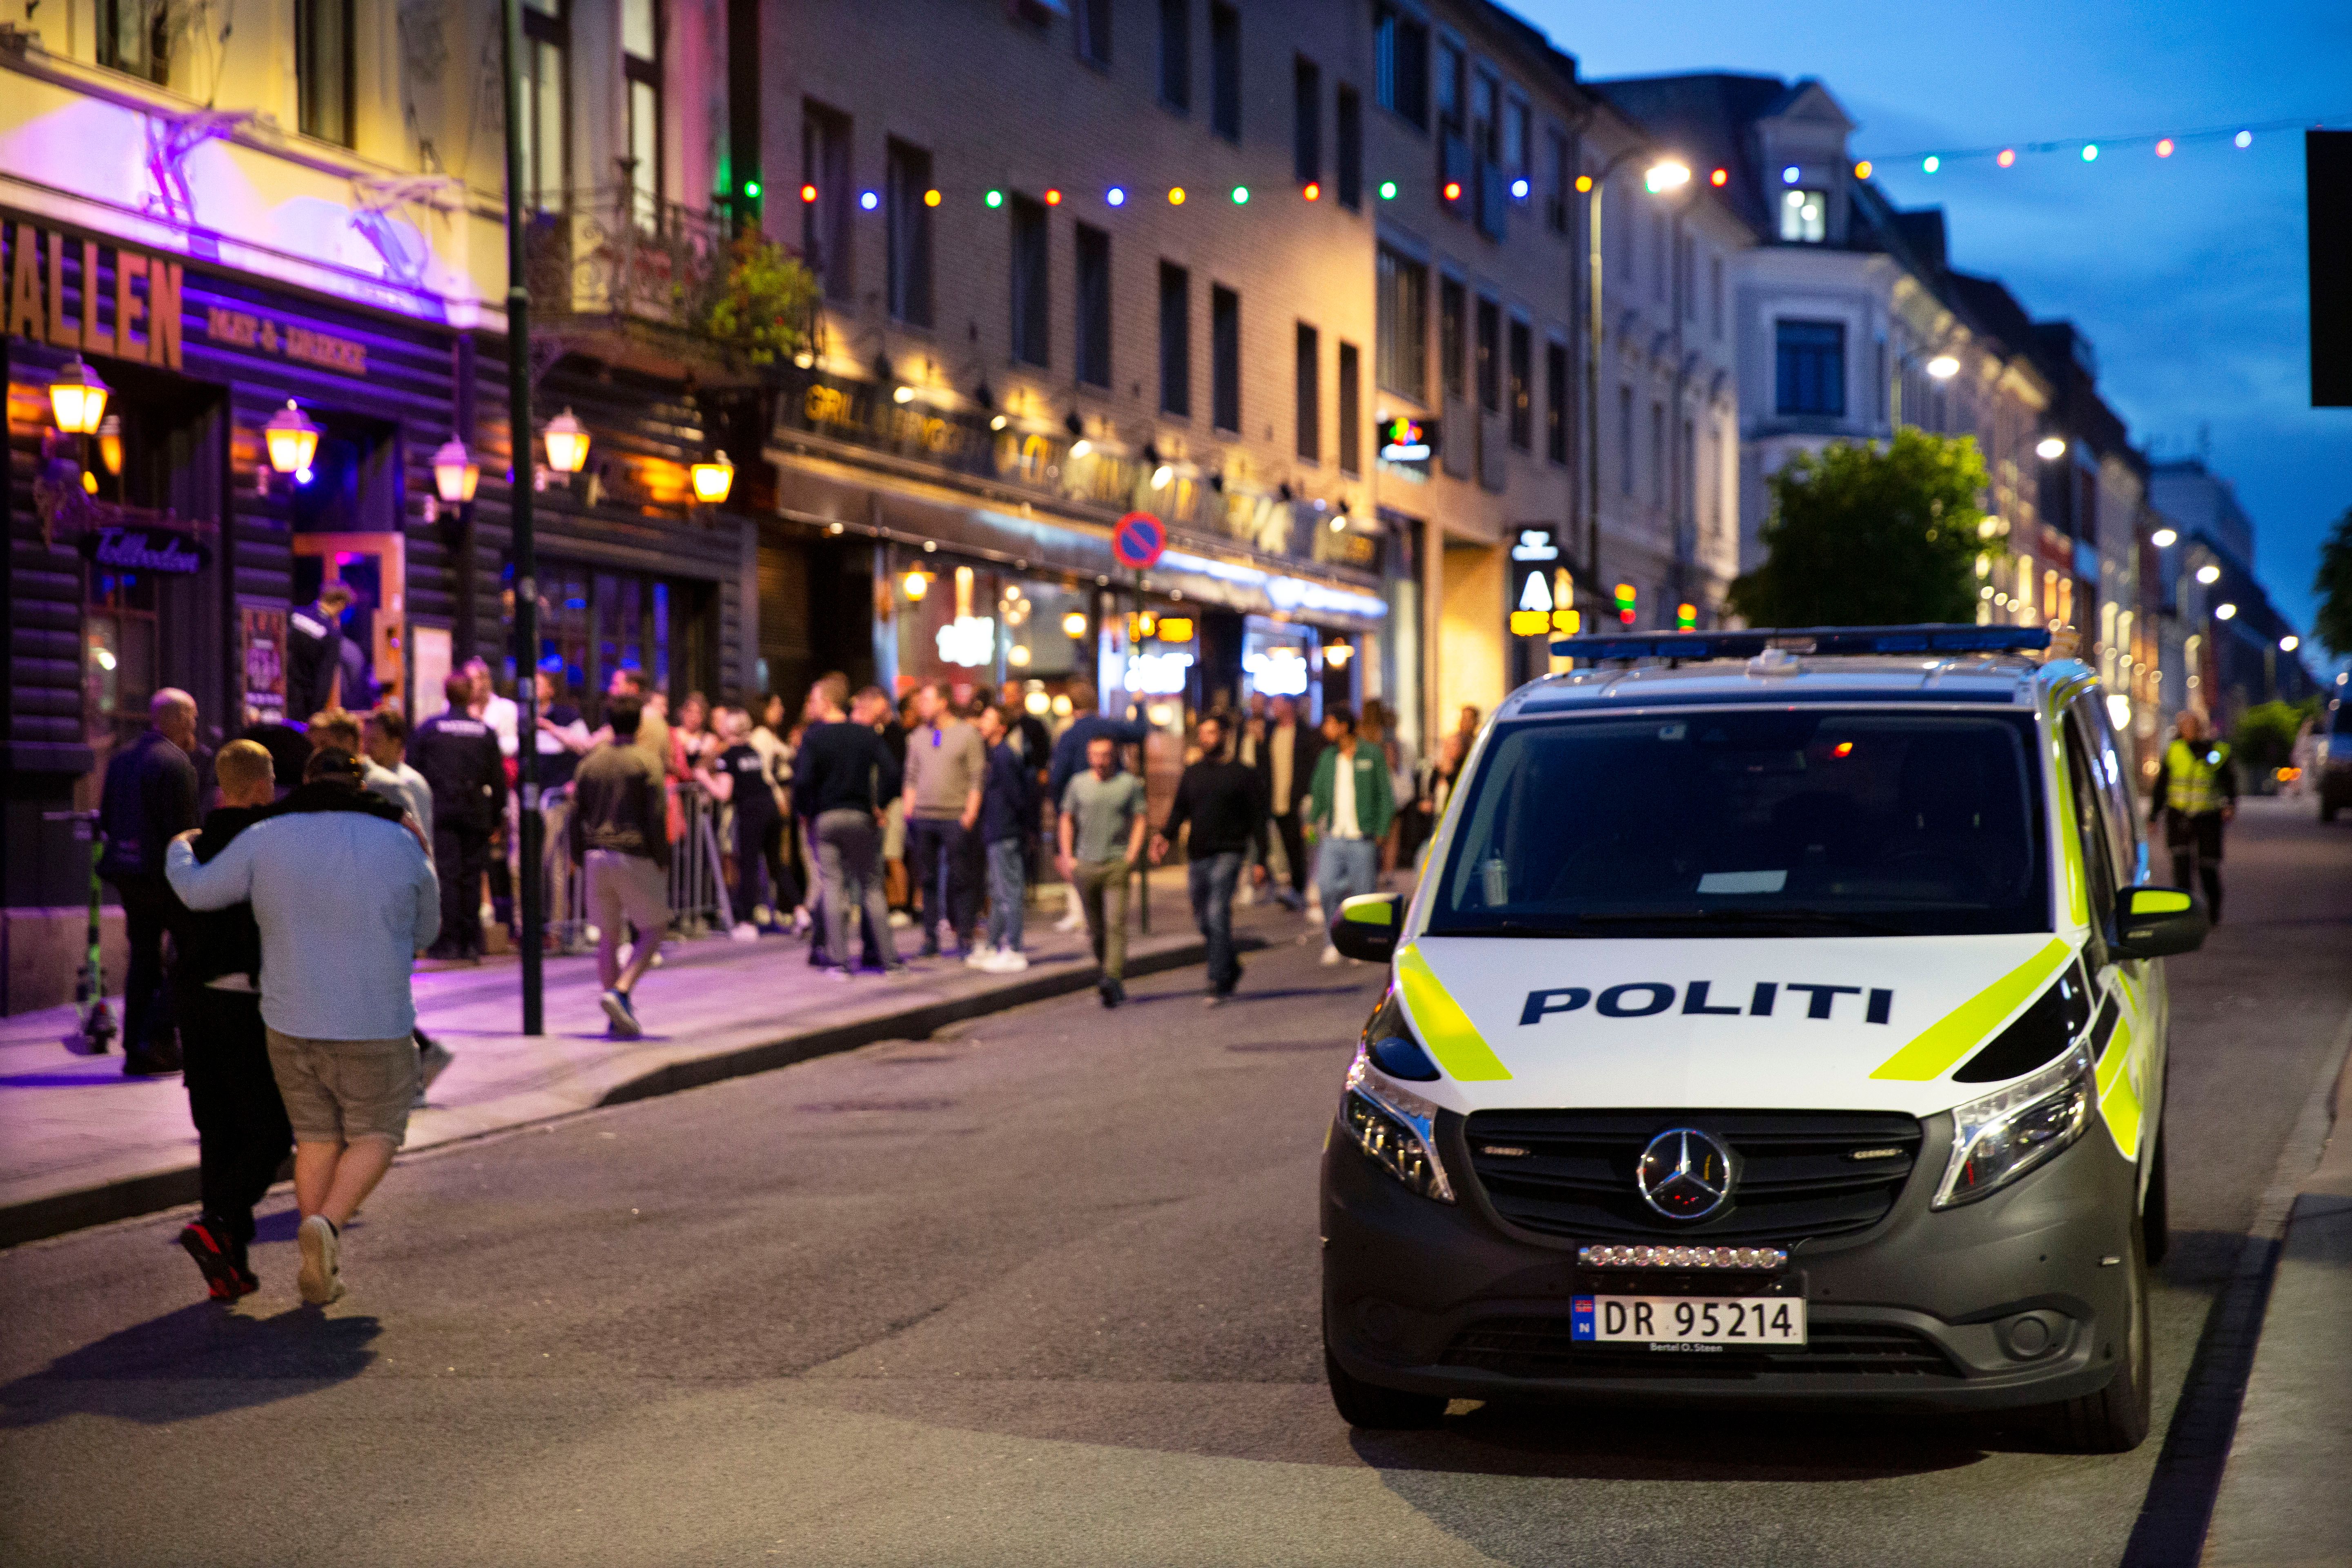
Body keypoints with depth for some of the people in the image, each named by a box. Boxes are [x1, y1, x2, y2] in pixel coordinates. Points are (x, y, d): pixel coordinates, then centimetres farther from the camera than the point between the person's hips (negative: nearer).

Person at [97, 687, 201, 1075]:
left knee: (143, 959, 13)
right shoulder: (176, 762, -15)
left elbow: (106, 820, 14)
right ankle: (158, 1038, -5)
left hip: (129, 876, 7)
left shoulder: (120, 759, 10)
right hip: (165, 874, -7)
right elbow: (184, 828, -18)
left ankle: (136, 1050, 12)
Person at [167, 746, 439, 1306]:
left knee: (317, 1139, 17)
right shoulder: (402, 847, -4)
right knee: (374, 1137, 12)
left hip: (292, 1023, 3)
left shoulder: (266, 841, -4)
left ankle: (321, 1272, 16)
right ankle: (327, 1227, -12)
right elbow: (425, 930, 10)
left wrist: (179, 851, 28)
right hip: (374, 1028, -2)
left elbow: (199, 891, 7)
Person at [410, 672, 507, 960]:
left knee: (445, 875, -3)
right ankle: (471, 942, 7)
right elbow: (498, 779, 7)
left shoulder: (428, 728, 1)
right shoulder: (486, 732, 5)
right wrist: (496, 817, 14)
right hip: (476, 814, 2)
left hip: (439, 812, -2)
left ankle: (447, 941, -8)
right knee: (471, 877, 6)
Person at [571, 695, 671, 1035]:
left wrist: (581, 860, 18)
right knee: (654, 930, 4)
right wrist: (663, 861, -4)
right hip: (635, 856, -5)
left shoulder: (590, 763, 10)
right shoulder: (646, 764, -5)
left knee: (607, 937, 11)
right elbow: (657, 816, -11)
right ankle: (620, 992, -17)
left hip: (597, 856, 5)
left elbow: (576, 816, 10)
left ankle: (619, 1016, 9)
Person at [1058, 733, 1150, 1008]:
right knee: (1095, 928, 7)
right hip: (1085, 864, 3)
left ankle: (1113, 978, -23)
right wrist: (1067, 857, 6)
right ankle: (1117, 984, 20)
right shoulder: (1078, 784, 9)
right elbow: (1067, 820, 15)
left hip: (1118, 863, -3)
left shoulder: (1130, 784, 3)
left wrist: (1132, 855, -8)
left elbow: (1140, 820, 3)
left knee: (1117, 922, -15)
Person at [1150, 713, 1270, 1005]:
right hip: (1197, 855, 5)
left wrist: (1262, 860, -5)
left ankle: (1218, 982, -14)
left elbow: (1258, 819, 1)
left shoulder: (1242, 774, 1)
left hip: (1228, 853, -5)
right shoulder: (1192, 774, 14)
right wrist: (1165, 835, -8)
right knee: (1203, 920, 11)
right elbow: (1179, 811, 13)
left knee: (1217, 914, -17)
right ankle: (1232, 967, 32)